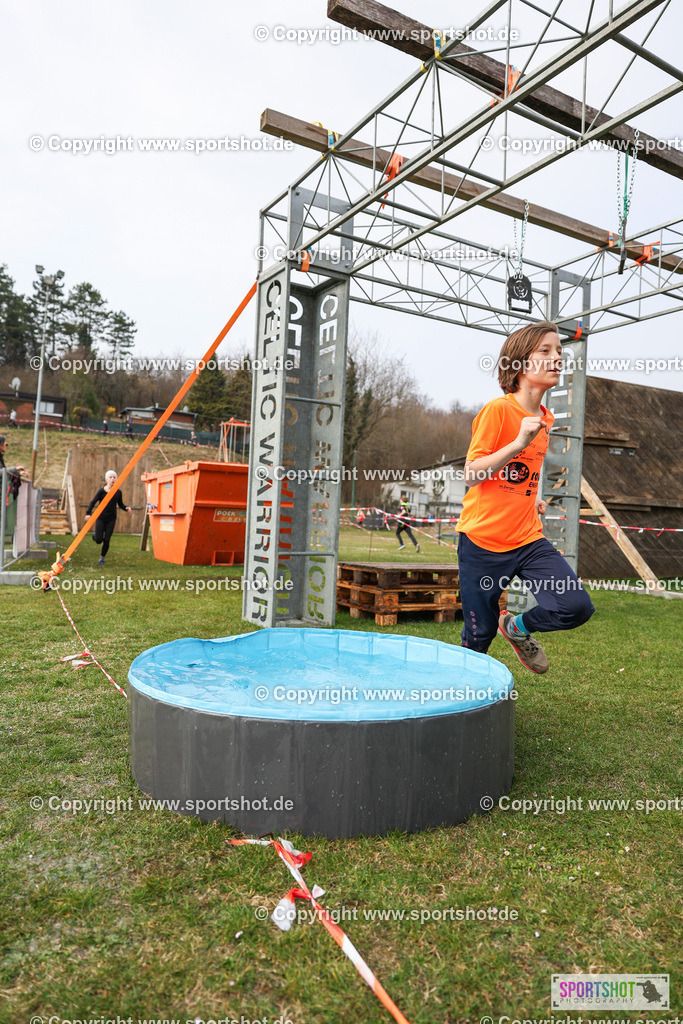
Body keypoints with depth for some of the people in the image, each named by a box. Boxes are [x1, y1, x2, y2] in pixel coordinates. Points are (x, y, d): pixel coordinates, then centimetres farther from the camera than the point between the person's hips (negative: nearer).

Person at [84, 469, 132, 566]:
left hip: (111, 519, 2)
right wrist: (88, 513, -15)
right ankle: (95, 535, 34)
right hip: (100, 518, -2)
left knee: (107, 540, -1)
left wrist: (127, 508, -9)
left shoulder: (118, 492, -1)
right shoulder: (102, 491, -8)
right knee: (98, 540, -4)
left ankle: (102, 558, 19)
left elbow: (120, 504, 11)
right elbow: (93, 502, -3)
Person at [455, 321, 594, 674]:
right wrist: (519, 442, -24)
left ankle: (516, 627, 20)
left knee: (577, 607, -10)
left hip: (529, 538, 6)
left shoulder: (545, 419, 10)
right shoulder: (497, 409, -11)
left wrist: (531, 498, 11)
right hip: (483, 539, -6)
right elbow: (472, 473, -16)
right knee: (480, 634, 4)